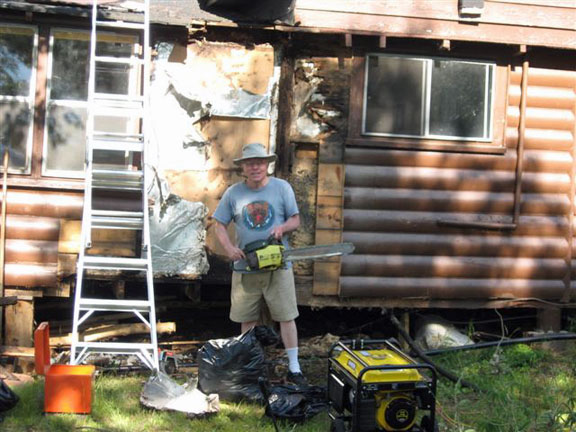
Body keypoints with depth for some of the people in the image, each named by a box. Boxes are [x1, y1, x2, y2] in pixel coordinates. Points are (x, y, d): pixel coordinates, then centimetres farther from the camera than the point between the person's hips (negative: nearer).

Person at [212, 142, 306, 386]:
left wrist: (282, 228, -17)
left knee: (287, 316, -2)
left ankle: (294, 368, 4)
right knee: (247, 319, 9)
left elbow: (295, 220, 4)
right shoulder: (233, 193, 4)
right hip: (245, 267, 2)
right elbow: (219, 225, 5)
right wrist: (229, 248, -12)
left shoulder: (282, 188, 2)